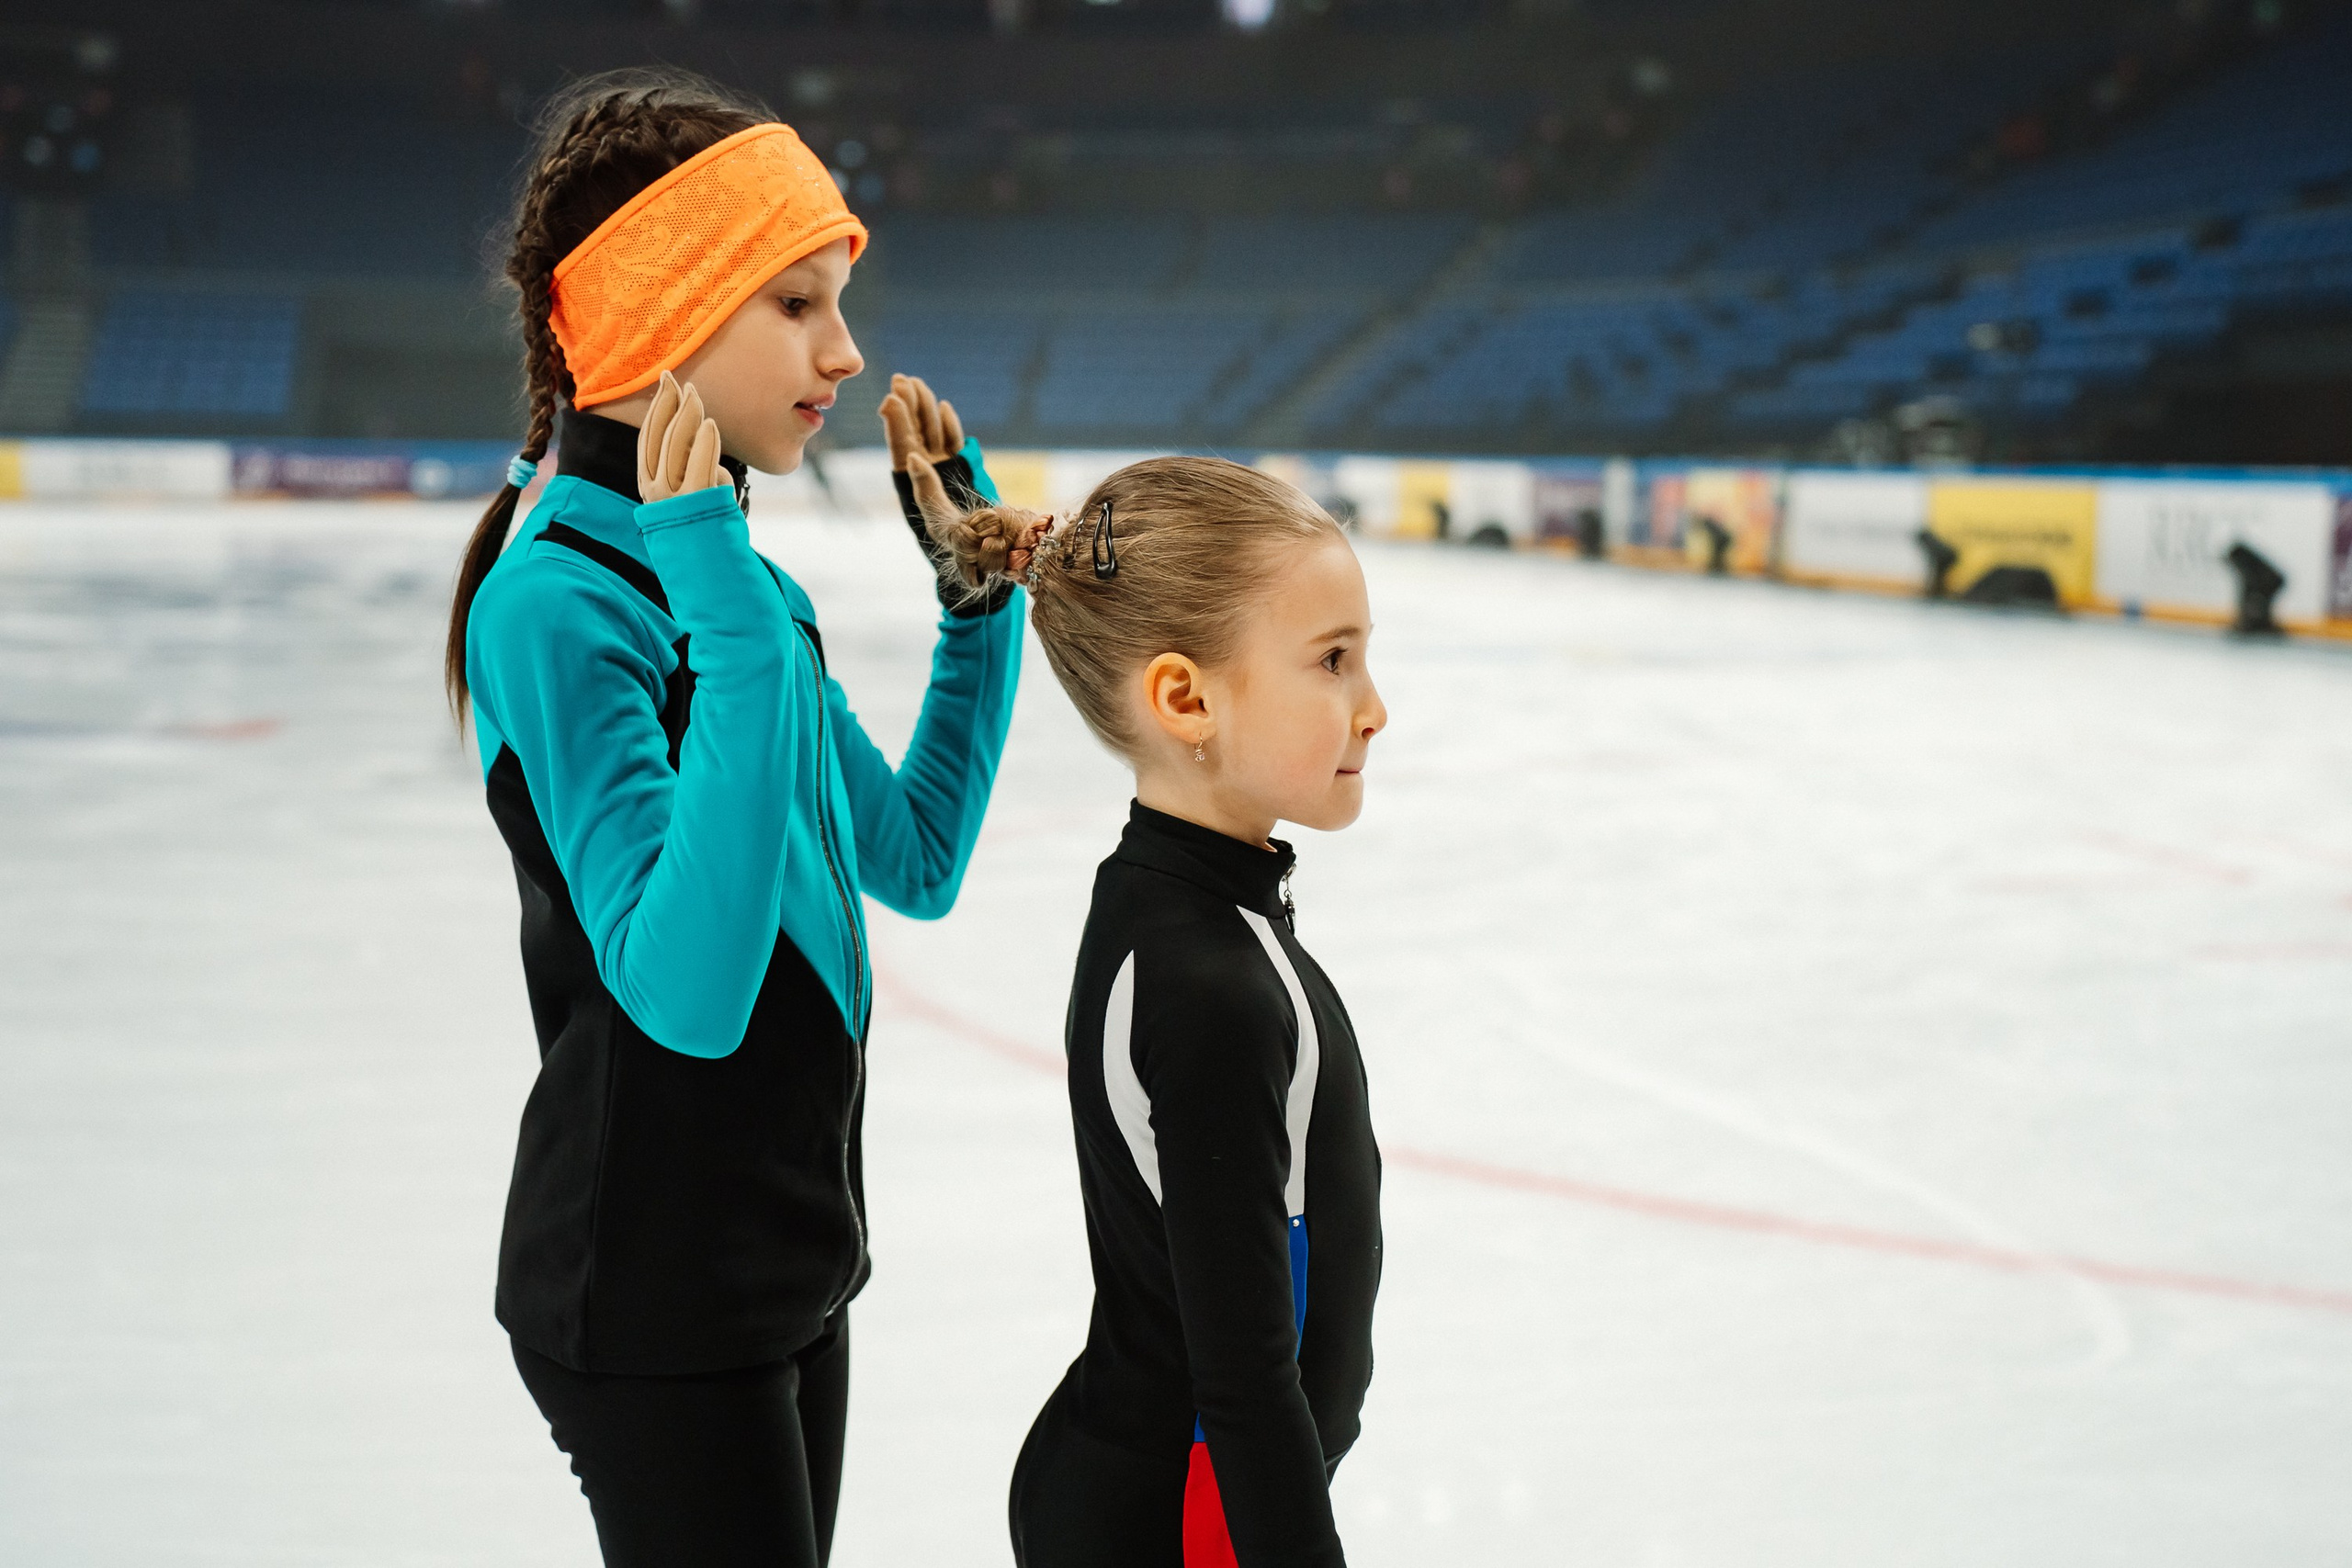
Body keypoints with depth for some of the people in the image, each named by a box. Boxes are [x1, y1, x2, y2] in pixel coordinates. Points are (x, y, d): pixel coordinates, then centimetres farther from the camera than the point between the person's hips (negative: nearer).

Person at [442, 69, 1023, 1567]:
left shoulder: (733, 575, 7)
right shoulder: (557, 600, -20)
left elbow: (918, 859, 16)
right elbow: (686, 993, -30)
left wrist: (982, 595, 8)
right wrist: (737, 628, -32)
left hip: (784, 1262, 9)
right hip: (654, 1297, -9)